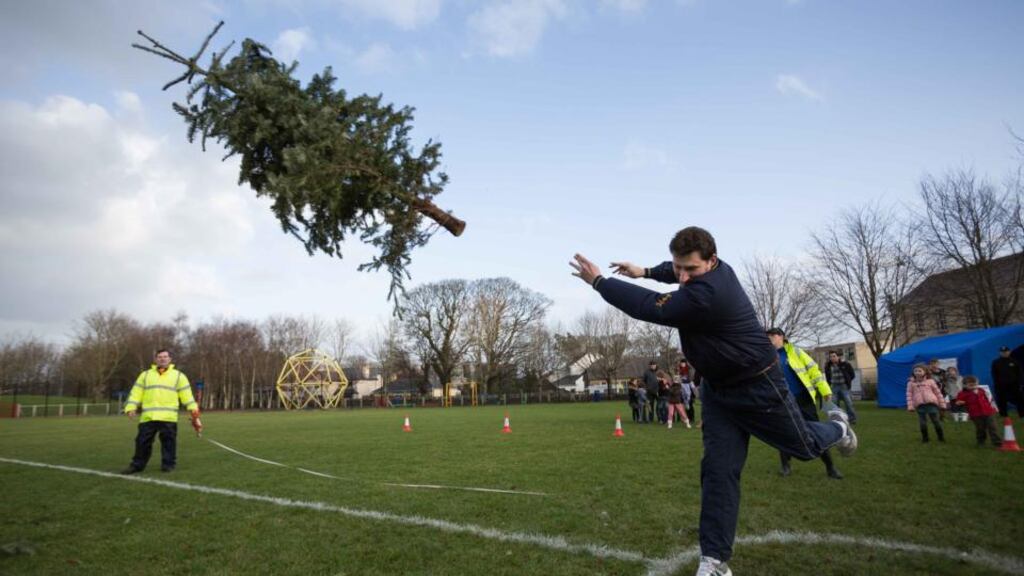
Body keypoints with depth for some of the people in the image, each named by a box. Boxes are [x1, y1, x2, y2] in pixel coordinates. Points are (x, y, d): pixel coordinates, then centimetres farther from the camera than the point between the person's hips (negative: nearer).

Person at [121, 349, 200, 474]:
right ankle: (137, 465, 19)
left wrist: (193, 408, -4)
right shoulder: (145, 375, 15)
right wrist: (131, 407, -2)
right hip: (148, 416, 2)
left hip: (168, 417, -2)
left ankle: (168, 464, 11)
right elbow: (136, 393, 11)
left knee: (168, 441, 1)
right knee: (142, 441, 6)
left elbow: (186, 393, 6)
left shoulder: (178, 375, 10)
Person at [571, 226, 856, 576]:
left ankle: (836, 427, 54)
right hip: (717, 388, 8)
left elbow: (649, 308, -34)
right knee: (718, 470, 0)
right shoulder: (711, 270, -6)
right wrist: (646, 272, 13)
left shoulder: (706, 295, -37)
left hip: (758, 386, -8)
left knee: (806, 447, 18)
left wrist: (598, 281, -27)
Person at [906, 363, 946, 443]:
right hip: (920, 405, 0)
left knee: (936, 421, 4)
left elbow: (938, 392, 11)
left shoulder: (930, 381, 6)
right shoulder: (911, 383, 6)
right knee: (922, 422, 1)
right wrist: (910, 406, -2)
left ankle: (941, 437, 19)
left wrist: (942, 404, 10)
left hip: (931, 403, 0)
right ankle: (925, 438, 15)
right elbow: (909, 395, 5)